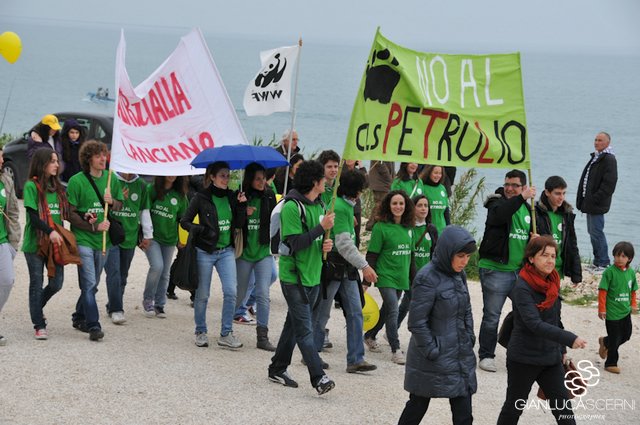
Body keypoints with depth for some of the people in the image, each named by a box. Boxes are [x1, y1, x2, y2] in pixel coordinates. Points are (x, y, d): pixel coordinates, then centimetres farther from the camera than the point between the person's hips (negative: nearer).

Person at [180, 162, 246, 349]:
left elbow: (239, 224, 3)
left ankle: (226, 334, 2)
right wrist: (203, 231, -18)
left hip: (226, 251, 3)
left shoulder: (231, 197, 5)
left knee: (231, 291, -6)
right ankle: (201, 332, 21)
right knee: (202, 294, 5)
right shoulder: (201, 198, -7)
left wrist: (241, 205, -10)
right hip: (205, 251, -3)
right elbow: (184, 222, -4)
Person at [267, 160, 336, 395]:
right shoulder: (292, 206, -16)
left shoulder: (319, 206, 11)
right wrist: (322, 227, -21)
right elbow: (295, 243, -21)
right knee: (305, 330, -8)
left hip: (313, 276, 9)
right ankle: (319, 378, -11)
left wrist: (326, 245, 1)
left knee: (294, 324, 15)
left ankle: (278, 370, 26)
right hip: (294, 276, -9)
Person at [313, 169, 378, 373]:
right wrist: (364, 266, -27)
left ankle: (355, 359, 4)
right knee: (322, 312, 5)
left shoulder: (346, 205, 11)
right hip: (333, 265, -9)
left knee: (355, 312, 3)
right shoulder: (339, 207, -18)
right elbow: (343, 243, -24)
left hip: (347, 267, 9)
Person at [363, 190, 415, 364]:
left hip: (401, 278, 6)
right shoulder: (381, 227, -10)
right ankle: (396, 350, -10)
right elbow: (372, 255, -10)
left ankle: (369, 336, 35)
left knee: (387, 310, 16)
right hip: (386, 277, -6)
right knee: (393, 311, -13)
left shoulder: (408, 228, 8)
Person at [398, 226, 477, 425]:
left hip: (461, 355, 7)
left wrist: (470, 338, 8)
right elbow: (417, 323, -17)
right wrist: (433, 352, -15)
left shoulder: (459, 275, 6)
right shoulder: (427, 279, -17)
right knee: (418, 405, 8)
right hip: (432, 360, -7)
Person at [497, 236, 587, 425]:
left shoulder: (552, 283, 4)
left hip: (551, 358, 6)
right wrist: (569, 339, -35)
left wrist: (562, 349, 19)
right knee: (514, 408, 9)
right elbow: (535, 324, -29)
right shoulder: (522, 287, -19)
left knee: (563, 409, 2)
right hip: (523, 359, -6)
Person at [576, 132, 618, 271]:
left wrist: (595, 199, -21)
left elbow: (609, 184, -20)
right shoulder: (596, 157, 18)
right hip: (590, 203, 10)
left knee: (596, 232, -9)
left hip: (597, 205, -10)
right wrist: (583, 200, 15)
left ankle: (603, 264, -4)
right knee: (593, 232, 13)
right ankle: (598, 262, 21)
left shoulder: (609, 159, -12)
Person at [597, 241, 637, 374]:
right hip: (612, 312, -6)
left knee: (626, 335, 17)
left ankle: (605, 342, 41)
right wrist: (602, 309, -13)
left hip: (626, 311, 6)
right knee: (614, 339, 2)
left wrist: (634, 305, 10)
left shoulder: (631, 272, 2)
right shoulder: (609, 272, -15)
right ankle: (611, 363, 19)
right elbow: (602, 291, -13)